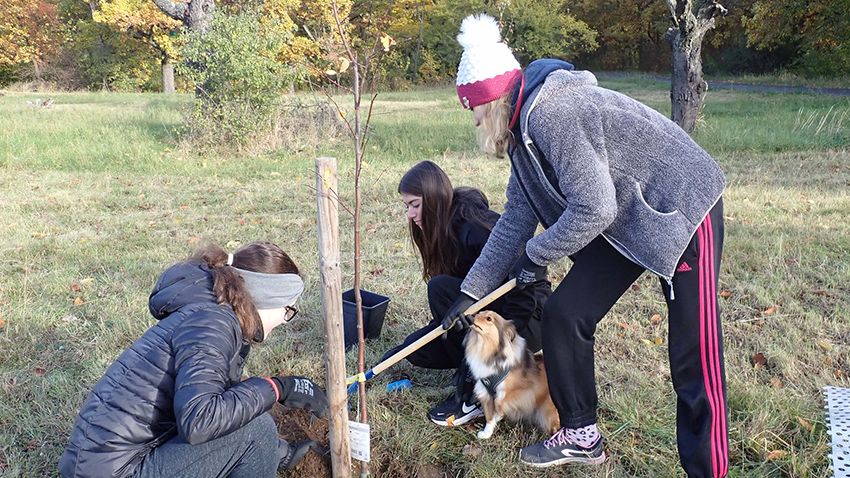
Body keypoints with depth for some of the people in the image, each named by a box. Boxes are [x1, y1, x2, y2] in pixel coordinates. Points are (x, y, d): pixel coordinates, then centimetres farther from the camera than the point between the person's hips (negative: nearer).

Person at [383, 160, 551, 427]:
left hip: (528, 323, -8)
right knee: (418, 349, -6)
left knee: (441, 288, -27)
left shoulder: (476, 229, -24)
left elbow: (523, 288, -26)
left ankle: (476, 393, -18)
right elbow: (451, 311, 9)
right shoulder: (446, 231, 3)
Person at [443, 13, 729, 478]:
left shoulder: (551, 112, -24)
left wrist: (536, 255, -9)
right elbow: (516, 218, 10)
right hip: (624, 220, 10)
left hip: (682, 210, -9)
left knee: (694, 358, -7)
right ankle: (580, 436, 21)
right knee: (563, 314, 6)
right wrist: (471, 290, 11)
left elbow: (593, 209, -26)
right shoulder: (525, 127, 6)